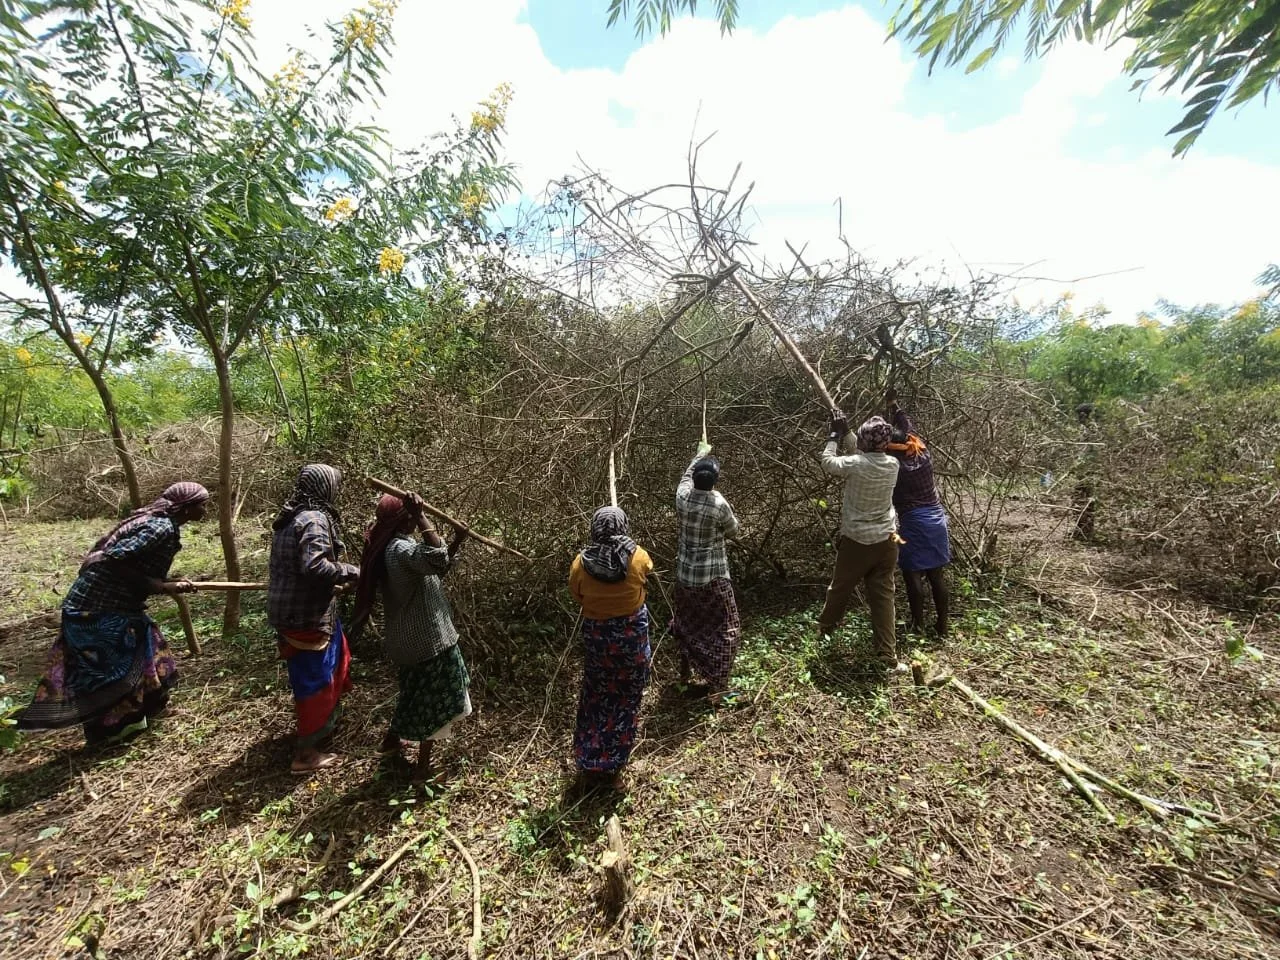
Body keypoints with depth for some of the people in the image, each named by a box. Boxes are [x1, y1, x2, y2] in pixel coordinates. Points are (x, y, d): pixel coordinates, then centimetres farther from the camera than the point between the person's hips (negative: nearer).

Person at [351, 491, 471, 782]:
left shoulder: (393, 545, 6)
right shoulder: (402, 549, -26)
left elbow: (434, 572, 13)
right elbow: (437, 560, -47)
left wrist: (456, 542, 3)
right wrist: (422, 517, -40)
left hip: (412, 635, 9)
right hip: (427, 638, -9)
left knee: (417, 692, 30)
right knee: (435, 699, 10)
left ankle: (392, 740, 50)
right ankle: (424, 766, 26)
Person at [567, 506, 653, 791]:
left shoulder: (581, 563, -14)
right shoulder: (637, 557, -16)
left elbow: (577, 596, 2)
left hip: (596, 635, 1)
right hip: (632, 634, -1)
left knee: (595, 700, 19)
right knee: (626, 700, 16)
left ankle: (590, 767, 32)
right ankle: (612, 768, 27)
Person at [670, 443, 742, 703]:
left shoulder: (683, 496, -8)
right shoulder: (719, 505, -21)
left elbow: (686, 475, 15)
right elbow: (733, 530, -2)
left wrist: (699, 455, 31)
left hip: (685, 573, 5)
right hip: (712, 576, -5)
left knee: (687, 622, 24)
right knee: (724, 629, 11)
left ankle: (685, 672, 40)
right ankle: (716, 686, 14)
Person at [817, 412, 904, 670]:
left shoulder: (855, 464, -19)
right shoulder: (893, 465, -3)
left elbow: (828, 462, -2)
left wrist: (836, 435, 7)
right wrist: (848, 436, 18)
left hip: (857, 541, -3)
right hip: (886, 541, 3)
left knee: (840, 588, 17)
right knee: (883, 596, 8)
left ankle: (824, 626, 40)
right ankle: (888, 656, 10)